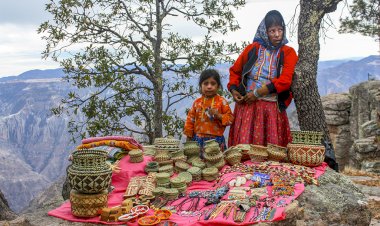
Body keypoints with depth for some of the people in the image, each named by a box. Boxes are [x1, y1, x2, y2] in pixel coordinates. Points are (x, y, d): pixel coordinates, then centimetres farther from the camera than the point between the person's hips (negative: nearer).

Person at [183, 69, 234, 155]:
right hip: (199, 139, 2)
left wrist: (218, 116, -17)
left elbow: (230, 118, 0)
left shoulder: (221, 102, -1)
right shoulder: (197, 102, 5)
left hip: (216, 139, -2)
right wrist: (189, 136, 8)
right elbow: (190, 119, 10)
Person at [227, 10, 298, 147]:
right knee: (244, 143, -5)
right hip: (247, 104, 1)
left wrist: (258, 93, -13)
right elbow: (235, 71, 19)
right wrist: (233, 89, 0)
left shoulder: (288, 53, 6)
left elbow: (286, 80, -7)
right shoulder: (252, 48, 11)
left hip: (273, 108, 0)